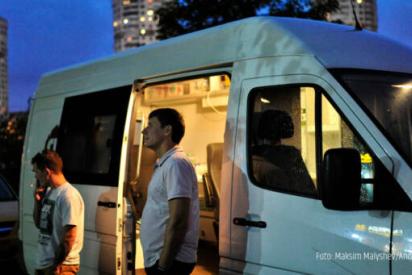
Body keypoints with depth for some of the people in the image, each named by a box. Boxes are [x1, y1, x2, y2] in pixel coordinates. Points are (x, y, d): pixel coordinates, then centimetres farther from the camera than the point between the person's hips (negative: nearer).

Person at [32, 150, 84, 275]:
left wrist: (58, 264, -17)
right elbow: (38, 224, 18)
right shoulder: (48, 192, 9)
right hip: (43, 263, 10)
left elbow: (70, 236, -21)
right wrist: (37, 201, 3)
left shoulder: (68, 195, -19)